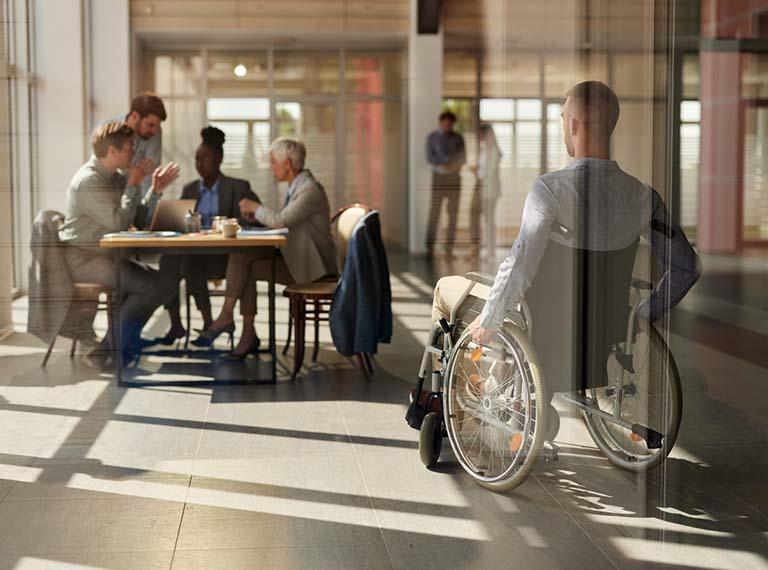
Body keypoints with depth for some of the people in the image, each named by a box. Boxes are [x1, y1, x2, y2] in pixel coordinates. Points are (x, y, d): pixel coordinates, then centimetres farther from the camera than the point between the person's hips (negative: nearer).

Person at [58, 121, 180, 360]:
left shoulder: (115, 177, 12)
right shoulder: (89, 181, -17)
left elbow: (138, 216, 15)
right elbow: (119, 221, -22)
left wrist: (156, 190, 4)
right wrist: (132, 186, -13)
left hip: (105, 255, 10)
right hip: (83, 258, -10)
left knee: (157, 279, 1)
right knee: (152, 286, -19)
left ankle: (126, 341, 8)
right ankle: (110, 350, -11)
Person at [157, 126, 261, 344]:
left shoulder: (238, 187, 6)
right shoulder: (190, 189, 20)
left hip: (223, 255, -4)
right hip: (192, 251, 4)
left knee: (189, 262, -33)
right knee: (168, 259, -29)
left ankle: (208, 322, -20)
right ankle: (175, 324, -26)